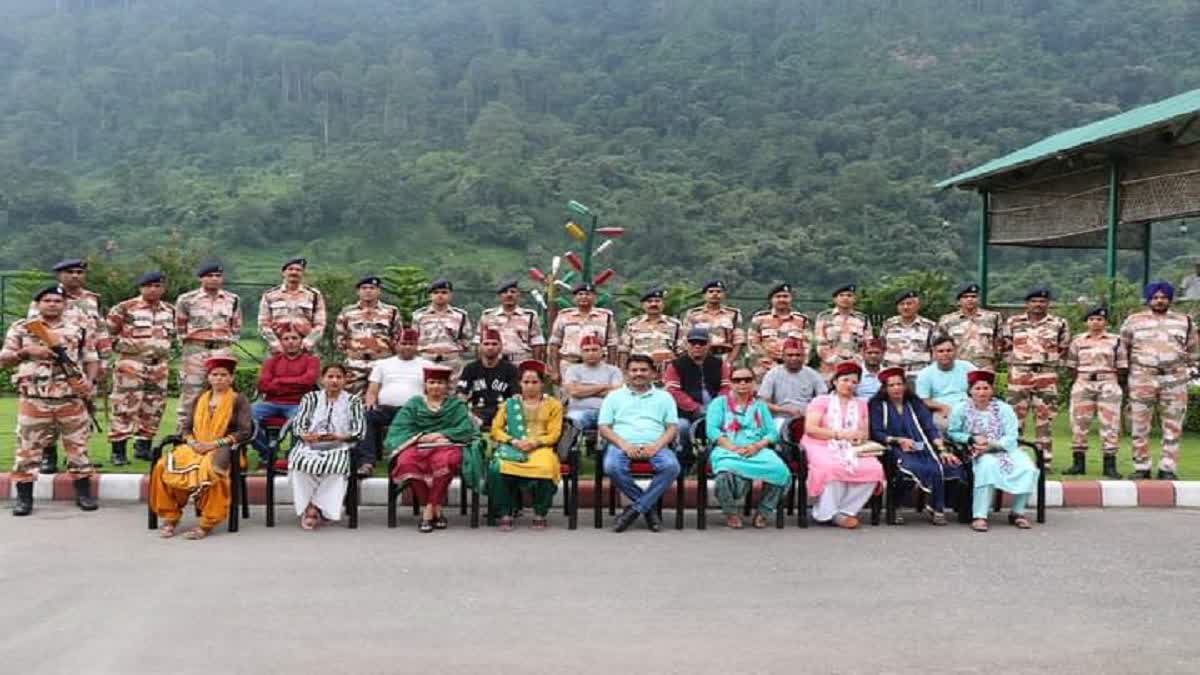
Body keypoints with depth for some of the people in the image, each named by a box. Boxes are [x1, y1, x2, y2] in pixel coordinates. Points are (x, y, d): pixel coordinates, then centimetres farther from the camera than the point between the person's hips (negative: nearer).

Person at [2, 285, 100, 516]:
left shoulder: (79, 329, 9)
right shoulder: (20, 328, 6)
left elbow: (91, 358, 10)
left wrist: (90, 381, -7)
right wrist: (27, 351, -12)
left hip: (72, 397, 1)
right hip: (33, 399, -1)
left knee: (77, 445, 5)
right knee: (28, 446, 1)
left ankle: (84, 492, 14)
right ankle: (24, 497, 9)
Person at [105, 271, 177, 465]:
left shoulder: (169, 311, 12)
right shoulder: (125, 309, -5)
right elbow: (109, 332, 1)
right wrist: (123, 345, -2)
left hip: (159, 365, 5)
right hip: (131, 364, -5)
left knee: (153, 408, 8)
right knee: (125, 406, -8)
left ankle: (143, 446, 20)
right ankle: (118, 450, -4)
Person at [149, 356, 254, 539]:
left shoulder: (238, 400, 6)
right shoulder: (200, 399, 19)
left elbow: (245, 431, -4)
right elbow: (186, 427, 17)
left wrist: (214, 444, -13)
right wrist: (192, 442, -6)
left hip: (223, 449, -5)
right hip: (196, 447, 5)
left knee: (210, 468, -40)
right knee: (163, 466, -24)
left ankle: (207, 522, -31)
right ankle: (170, 517, -13)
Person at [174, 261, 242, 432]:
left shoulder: (233, 300, 10)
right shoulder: (187, 299, 3)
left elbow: (236, 328, 18)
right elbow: (179, 327, 11)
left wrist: (227, 342, 8)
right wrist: (187, 344, 7)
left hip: (223, 351, 2)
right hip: (195, 351, -2)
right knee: (190, 393, -3)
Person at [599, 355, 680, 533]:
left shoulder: (664, 397, 20)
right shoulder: (614, 396, 19)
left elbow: (672, 428, 10)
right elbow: (604, 428, 9)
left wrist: (656, 446, -10)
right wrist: (624, 445, -10)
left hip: (654, 447, 1)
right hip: (622, 445, 0)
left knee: (672, 466, -32)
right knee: (612, 467, -35)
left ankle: (635, 509, -19)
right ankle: (648, 507, -15)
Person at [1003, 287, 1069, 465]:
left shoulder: (1059, 323, 7)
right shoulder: (1013, 322, 9)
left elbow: (1064, 348, 14)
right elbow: (1006, 345, 15)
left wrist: (1050, 358, 3)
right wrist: (1014, 359, 4)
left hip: (1047, 375, 0)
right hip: (1019, 374, 0)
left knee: (1045, 418, 1)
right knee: (1015, 416, -1)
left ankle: (1045, 460, 6)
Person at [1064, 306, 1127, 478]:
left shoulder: (1115, 340, 4)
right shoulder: (1078, 340, 10)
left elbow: (1122, 367, 4)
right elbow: (1072, 366, 11)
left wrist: (1109, 379, -1)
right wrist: (1080, 380, 3)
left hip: (1108, 384, -2)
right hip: (1083, 384, 2)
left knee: (1109, 424, -3)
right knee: (1079, 423, 2)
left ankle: (1110, 465, 1)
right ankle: (1078, 463, 9)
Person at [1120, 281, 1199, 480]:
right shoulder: (1134, 320, 8)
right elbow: (1123, 348, 13)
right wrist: (1125, 370, 9)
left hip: (1174, 379, 1)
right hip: (1142, 379, -1)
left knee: (1173, 427, 1)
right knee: (1139, 426, 0)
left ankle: (1167, 469, 7)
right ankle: (1141, 468, 8)